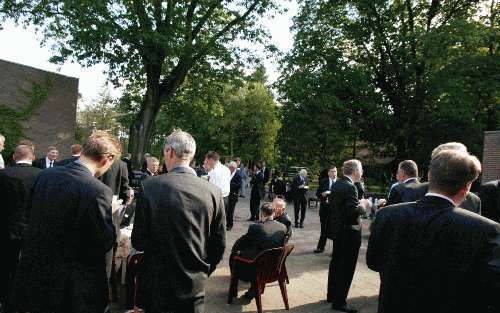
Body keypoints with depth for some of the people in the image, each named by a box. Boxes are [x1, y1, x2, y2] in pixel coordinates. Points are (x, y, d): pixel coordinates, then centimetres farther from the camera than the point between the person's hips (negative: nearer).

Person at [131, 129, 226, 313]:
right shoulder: (213, 192, -10)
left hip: (157, 285, -1)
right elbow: (219, 245, -2)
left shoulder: (150, 187, -16)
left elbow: (138, 242, -9)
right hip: (195, 286, 2)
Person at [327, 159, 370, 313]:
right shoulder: (349, 187, -22)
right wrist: (363, 205, -7)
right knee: (346, 267, 2)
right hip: (349, 233, -9)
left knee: (336, 263, 20)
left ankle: (332, 295, 33)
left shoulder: (336, 184, 6)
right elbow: (354, 212, -27)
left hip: (337, 230, 9)